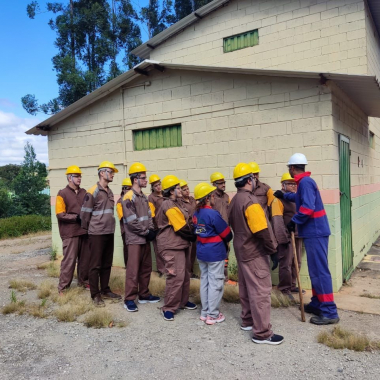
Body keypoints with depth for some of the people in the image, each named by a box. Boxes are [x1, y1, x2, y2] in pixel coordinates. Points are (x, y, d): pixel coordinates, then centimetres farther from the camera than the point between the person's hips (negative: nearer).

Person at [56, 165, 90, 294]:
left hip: (84, 231, 6)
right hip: (70, 233, -5)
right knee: (69, 260, -4)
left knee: (85, 258, 12)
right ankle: (63, 288, 7)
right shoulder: (62, 194, -4)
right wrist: (76, 217, -16)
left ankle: (83, 281, 28)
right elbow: (60, 214, -10)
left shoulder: (84, 192, 12)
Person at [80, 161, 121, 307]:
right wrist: (87, 229, -1)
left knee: (107, 264, 14)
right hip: (96, 234, -7)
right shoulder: (93, 192, -12)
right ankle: (95, 294, 11)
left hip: (109, 233, 8)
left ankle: (105, 290, 26)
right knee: (95, 265, 1)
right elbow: (84, 213, -10)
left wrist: (110, 227, 15)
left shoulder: (110, 192, 12)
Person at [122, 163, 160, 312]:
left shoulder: (144, 197, 14)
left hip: (145, 238, 8)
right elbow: (132, 221, -18)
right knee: (133, 270, -3)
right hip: (135, 239, -8)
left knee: (146, 268, 13)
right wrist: (147, 232, -13)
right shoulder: (128, 197, -13)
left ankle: (144, 295, 26)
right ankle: (129, 299, 7)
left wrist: (151, 230, -4)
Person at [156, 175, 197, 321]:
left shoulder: (176, 203, 16)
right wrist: (194, 237, -5)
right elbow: (182, 228, -18)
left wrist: (192, 236, 3)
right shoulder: (169, 205, -17)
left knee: (185, 275, 17)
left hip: (181, 244, 11)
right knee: (176, 276, -10)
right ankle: (169, 308, 0)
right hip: (172, 246, -10)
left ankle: (183, 301, 30)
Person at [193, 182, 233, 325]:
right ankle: (213, 315, 12)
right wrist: (225, 242, 9)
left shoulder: (196, 214, 3)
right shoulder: (213, 214, -20)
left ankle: (205, 312, 26)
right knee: (215, 284, 3)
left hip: (201, 252, 8)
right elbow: (227, 234, -12)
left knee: (204, 281, 16)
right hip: (215, 253, -7)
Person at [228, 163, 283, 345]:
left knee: (246, 287, 19)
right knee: (261, 291, -3)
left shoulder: (234, 200, 8)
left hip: (241, 250, 10)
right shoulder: (250, 201, -22)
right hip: (255, 252, -10)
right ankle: (262, 333, 3)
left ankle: (247, 320, 32)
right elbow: (262, 230, -24)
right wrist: (273, 250, -16)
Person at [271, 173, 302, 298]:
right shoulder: (279, 199, -11)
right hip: (287, 237, -8)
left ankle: (292, 285, 28)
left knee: (296, 263, 15)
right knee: (286, 263, -3)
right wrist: (282, 238, -22)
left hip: (297, 236, 9)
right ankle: (284, 289, 9)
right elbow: (277, 221, -18)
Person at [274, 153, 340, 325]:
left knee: (320, 271, -7)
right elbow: (301, 198, 36)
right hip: (314, 231, 10)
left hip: (315, 232, -10)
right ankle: (317, 304, 27)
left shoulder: (305, 182, -16)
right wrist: (284, 196, 44)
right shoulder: (305, 182, 15)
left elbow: (307, 208, -27)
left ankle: (329, 312, -1)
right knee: (315, 270, 16)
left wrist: (294, 222, -15)